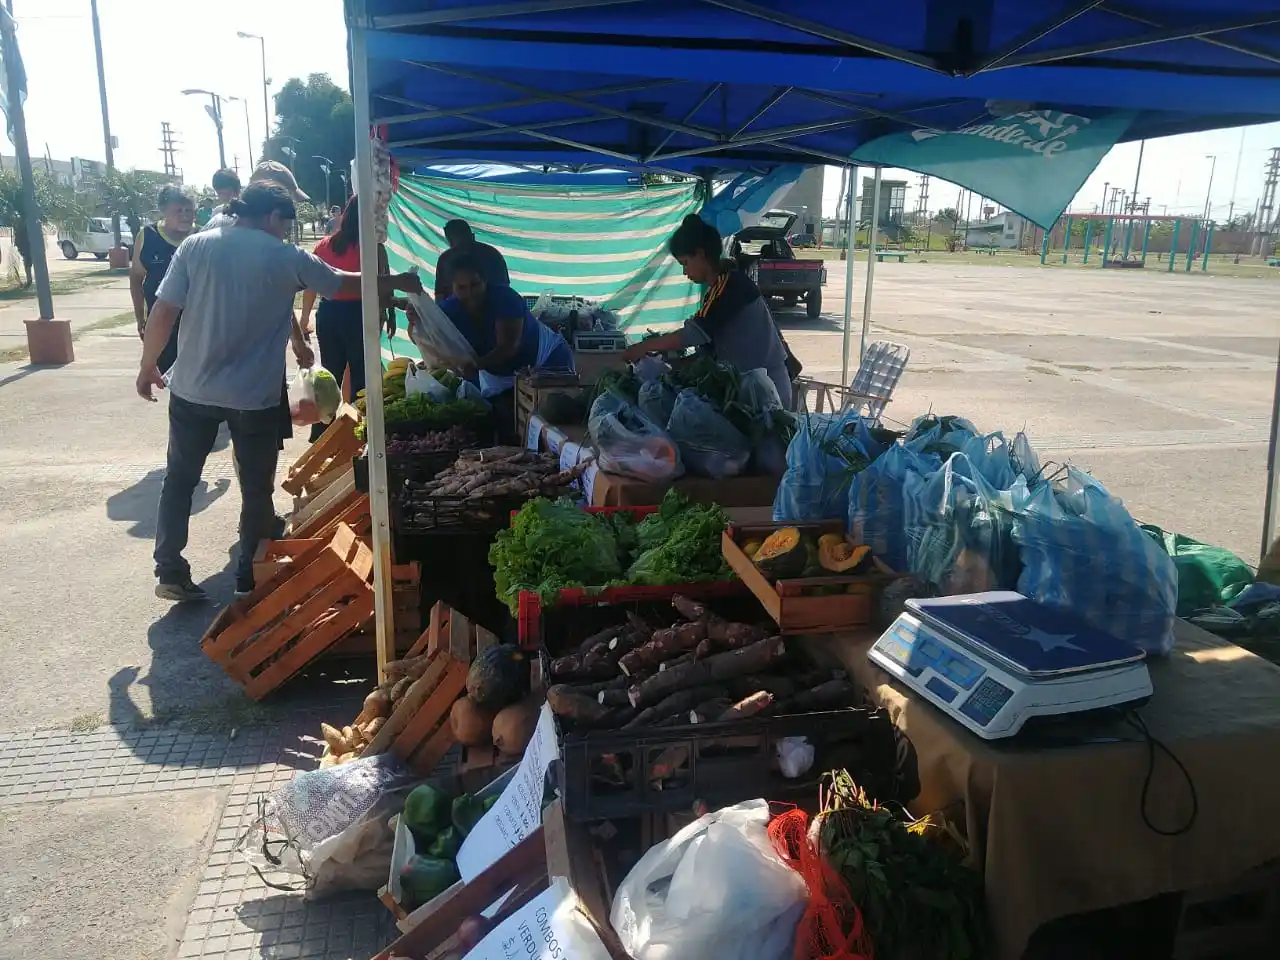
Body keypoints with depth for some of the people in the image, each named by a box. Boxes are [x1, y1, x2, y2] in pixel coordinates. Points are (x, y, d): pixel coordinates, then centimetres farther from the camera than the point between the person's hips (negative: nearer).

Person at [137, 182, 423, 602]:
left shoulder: (195, 246, -1)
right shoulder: (286, 258, -5)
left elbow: (163, 312, -5)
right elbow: (346, 284, 5)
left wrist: (148, 367, 7)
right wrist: (398, 282, 21)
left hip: (192, 390, 2)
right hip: (254, 395, -2)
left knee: (180, 479, 15)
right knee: (256, 487, 13)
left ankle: (170, 571, 15)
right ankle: (250, 575, 18)